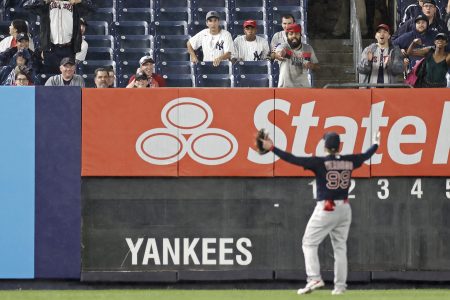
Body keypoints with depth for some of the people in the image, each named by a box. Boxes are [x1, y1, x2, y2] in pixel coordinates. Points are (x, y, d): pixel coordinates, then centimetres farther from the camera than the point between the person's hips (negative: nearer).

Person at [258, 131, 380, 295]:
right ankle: (340, 286, 10)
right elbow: (366, 155, 22)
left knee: (309, 243, 4)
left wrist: (272, 148, -14)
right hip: (344, 209, 5)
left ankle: (314, 278, -12)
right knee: (340, 247, 12)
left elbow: (294, 159, -16)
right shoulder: (349, 161, 3)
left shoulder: (320, 163, -11)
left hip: (325, 209, -5)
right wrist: (376, 144, 43)